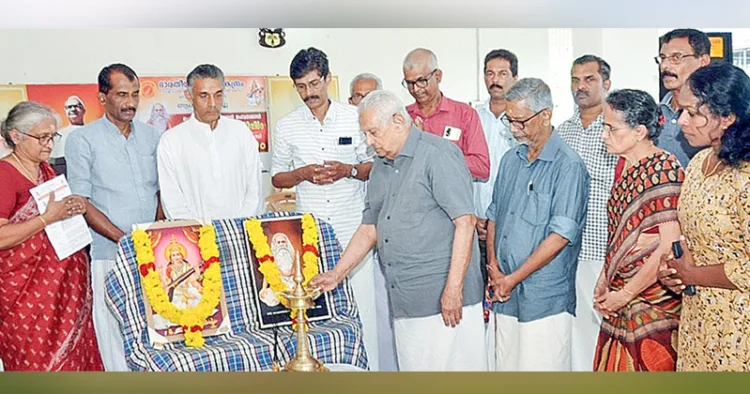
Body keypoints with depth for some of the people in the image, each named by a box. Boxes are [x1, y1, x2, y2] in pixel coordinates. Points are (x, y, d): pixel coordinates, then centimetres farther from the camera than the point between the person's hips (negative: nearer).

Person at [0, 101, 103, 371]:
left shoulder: (45, 169, 11)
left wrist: (73, 207, 4)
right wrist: (49, 217, -23)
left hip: (65, 281, 8)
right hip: (28, 287, -8)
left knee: (74, 355, 11)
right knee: (38, 361, 0)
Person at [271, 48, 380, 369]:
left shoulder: (355, 118, 3)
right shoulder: (287, 126, 6)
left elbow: (375, 167, 8)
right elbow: (277, 178, 11)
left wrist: (349, 170, -12)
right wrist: (303, 173, -9)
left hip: (354, 231, -1)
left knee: (361, 304, 1)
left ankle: (368, 367, 13)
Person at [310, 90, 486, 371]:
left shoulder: (439, 155, -9)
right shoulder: (381, 167, 16)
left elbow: (465, 222, -15)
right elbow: (369, 229, 22)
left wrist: (453, 289, -19)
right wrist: (337, 274, 16)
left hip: (444, 298, -8)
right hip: (404, 302, 8)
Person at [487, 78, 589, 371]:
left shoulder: (568, 166, -11)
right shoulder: (511, 160, 12)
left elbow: (560, 235, -17)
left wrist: (514, 278, -13)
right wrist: (494, 268, 0)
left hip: (545, 299, -6)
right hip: (505, 294, 7)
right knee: (505, 366, 13)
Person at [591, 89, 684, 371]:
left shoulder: (663, 170, -15)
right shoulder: (625, 165, 9)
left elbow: (670, 246, -19)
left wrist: (626, 293, -14)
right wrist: (604, 281, 5)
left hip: (652, 300, -7)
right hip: (620, 299, 7)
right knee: (616, 366, 14)